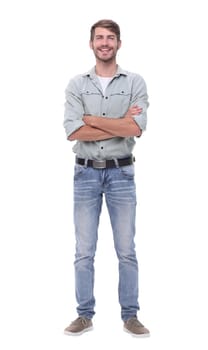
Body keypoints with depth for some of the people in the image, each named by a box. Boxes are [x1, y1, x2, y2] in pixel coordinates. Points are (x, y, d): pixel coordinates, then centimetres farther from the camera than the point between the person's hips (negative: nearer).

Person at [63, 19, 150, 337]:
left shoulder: (135, 82, 0)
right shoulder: (77, 84, 2)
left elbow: (137, 128, -15)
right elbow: (74, 132, -12)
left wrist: (91, 119, -12)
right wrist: (120, 124, -13)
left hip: (121, 173, -1)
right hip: (86, 173, 1)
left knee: (126, 250, 5)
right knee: (84, 250, 6)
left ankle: (130, 316, 17)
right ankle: (85, 315, 17)